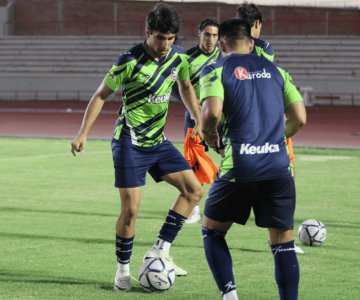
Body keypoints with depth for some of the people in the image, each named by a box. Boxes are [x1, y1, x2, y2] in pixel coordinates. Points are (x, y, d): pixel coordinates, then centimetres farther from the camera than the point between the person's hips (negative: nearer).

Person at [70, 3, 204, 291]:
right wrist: (83, 133, -11)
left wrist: (199, 121, 14)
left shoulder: (179, 56, -2)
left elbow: (186, 87, 18)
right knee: (130, 209, -9)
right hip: (129, 143, -6)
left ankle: (160, 251, 3)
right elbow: (101, 94, -7)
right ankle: (123, 270, 9)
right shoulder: (130, 62, -18)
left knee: (194, 189, -2)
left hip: (158, 140, 6)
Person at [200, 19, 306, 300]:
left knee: (212, 231, 17)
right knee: (283, 243, 8)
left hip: (239, 165, -2)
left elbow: (212, 112, -14)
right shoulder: (276, 70, 15)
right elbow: (299, 119, 10)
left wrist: (208, 134, 6)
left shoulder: (216, 70, 3)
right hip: (278, 166, 2)